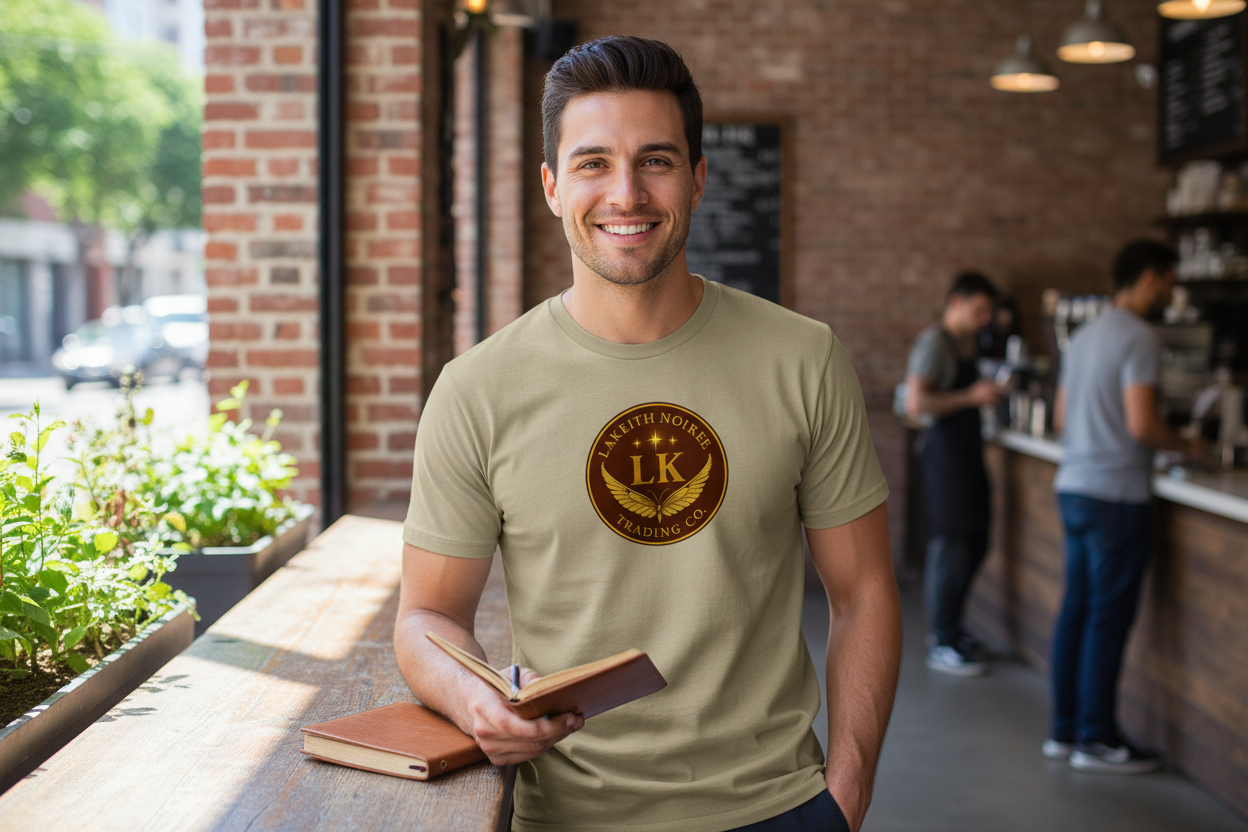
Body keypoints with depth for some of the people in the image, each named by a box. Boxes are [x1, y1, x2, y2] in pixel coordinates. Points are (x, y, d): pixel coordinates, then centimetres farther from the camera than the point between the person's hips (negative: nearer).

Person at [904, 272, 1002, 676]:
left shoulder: (966, 343, 16)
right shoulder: (933, 343, -13)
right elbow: (916, 404, -22)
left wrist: (986, 393, 11)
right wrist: (971, 397, -20)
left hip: (967, 450, 10)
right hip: (944, 450, -10)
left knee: (974, 544, 14)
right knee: (949, 547, -5)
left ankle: (948, 627, 27)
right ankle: (942, 645, 3)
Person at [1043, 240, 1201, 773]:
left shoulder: (1085, 335, 16)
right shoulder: (1139, 338, -12)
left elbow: (1061, 418, 20)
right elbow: (1141, 423, -19)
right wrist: (1186, 445, -2)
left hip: (1074, 486, 9)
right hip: (1115, 494, -9)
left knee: (1076, 610, 11)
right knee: (1109, 617, -2)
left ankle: (1064, 730, 17)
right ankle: (1096, 740, 4)